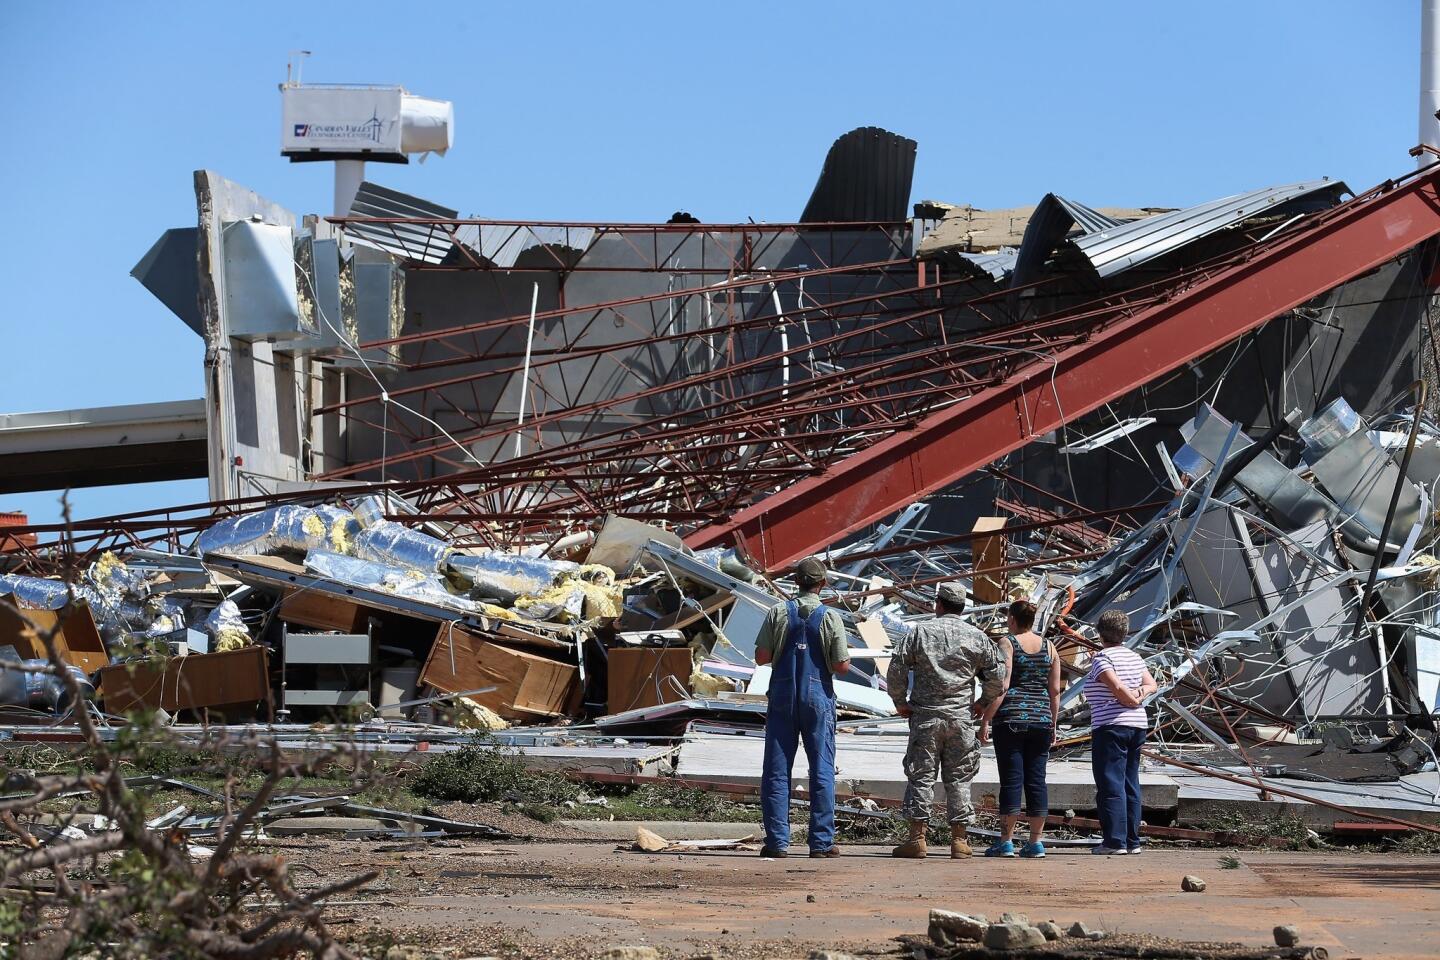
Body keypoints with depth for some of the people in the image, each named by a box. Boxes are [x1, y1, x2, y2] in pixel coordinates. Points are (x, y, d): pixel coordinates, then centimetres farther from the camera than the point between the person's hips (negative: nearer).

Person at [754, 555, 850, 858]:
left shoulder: (778, 613, -2)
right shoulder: (830, 617, -5)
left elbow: (761, 657, -3)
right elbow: (842, 665, -6)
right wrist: (845, 654, 15)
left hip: (783, 699, 1)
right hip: (818, 699, -1)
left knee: (777, 771, 5)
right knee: (822, 771, 4)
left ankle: (777, 840, 1)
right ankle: (821, 842, 2)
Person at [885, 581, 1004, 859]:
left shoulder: (921, 632, 0)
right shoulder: (977, 637, 4)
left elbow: (896, 668, -5)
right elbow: (997, 675, 2)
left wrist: (900, 702, 6)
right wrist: (983, 703, 16)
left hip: (925, 715, -1)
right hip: (961, 718, 1)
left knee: (921, 775, 2)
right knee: (959, 778, 6)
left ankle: (917, 838, -1)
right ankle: (959, 840, 6)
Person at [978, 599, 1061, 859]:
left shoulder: (1007, 644, -4)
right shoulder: (1048, 647, 10)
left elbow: (1001, 686, -11)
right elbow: (1055, 690, 10)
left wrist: (985, 720, -9)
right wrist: (1053, 724, 17)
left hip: (1011, 719, -4)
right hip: (1041, 719, 4)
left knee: (1011, 780, -3)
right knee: (1036, 780, 6)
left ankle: (1006, 841, -3)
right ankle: (1036, 842, 5)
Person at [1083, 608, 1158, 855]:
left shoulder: (1102, 658, -9)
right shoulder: (1134, 657, 15)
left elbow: (1116, 687, -20)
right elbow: (1152, 684, 15)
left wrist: (1133, 700, -4)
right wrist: (1141, 692, -3)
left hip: (1110, 726, -8)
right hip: (1137, 726, 8)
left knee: (1111, 785, -7)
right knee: (1130, 785, 12)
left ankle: (1115, 841, -11)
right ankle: (1132, 841, 12)